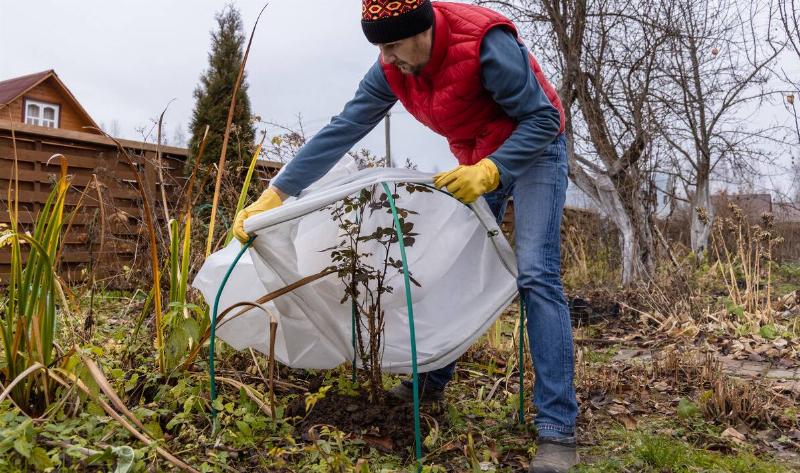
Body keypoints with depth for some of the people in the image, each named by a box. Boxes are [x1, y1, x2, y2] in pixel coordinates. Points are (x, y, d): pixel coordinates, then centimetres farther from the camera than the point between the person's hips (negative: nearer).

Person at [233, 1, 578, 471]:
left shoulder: (485, 43, -29)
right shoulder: (392, 69, -12)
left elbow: (544, 119, -22)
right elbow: (341, 131, -12)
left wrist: (491, 170, -36)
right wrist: (275, 195, -16)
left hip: (534, 148, -6)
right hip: (477, 160, 6)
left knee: (536, 275, -19)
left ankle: (558, 430, -16)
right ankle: (432, 379, 24)